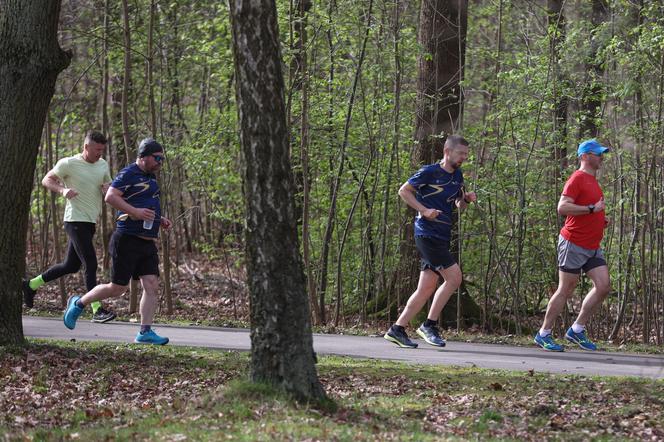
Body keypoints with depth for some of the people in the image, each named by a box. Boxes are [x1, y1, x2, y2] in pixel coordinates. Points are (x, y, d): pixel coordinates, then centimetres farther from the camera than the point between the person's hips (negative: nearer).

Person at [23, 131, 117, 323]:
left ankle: (31, 285, 30)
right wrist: (63, 190, -22)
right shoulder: (69, 164, -9)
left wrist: (107, 189, -4)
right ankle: (97, 310, -14)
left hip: (90, 222, 8)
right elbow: (46, 180, -3)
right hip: (76, 220, -8)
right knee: (91, 264, -14)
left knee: (71, 266, 14)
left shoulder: (103, 165, 11)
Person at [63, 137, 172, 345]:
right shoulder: (129, 174, -9)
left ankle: (145, 332, -4)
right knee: (118, 288, -1)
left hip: (148, 242, 8)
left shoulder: (151, 177, 19)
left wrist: (160, 220, 17)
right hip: (127, 240, -8)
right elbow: (110, 197, -21)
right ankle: (78, 303, 19)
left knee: (152, 286, -5)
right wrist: (135, 212, -26)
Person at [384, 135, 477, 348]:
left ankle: (397, 329, 11)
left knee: (427, 288, 6)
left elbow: (459, 205, 25)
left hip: (442, 237, 8)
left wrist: (466, 199, 2)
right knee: (454, 277, -15)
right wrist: (424, 210, -17)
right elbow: (404, 191, -7)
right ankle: (429, 325, -6)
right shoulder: (430, 172, -8)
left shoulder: (457, 175, 15)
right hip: (427, 233, -8)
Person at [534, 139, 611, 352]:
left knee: (603, 286, -2)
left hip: (592, 247, 9)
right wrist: (592, 209, -24)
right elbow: (562, 207, -23)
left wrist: (600, 219, 14)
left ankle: (577, 330, 8)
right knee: (565, 290, -3)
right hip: (573, 244, -8)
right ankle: (544, 334, 8)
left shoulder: (592, 181, 17)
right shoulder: (577, 179, -12)